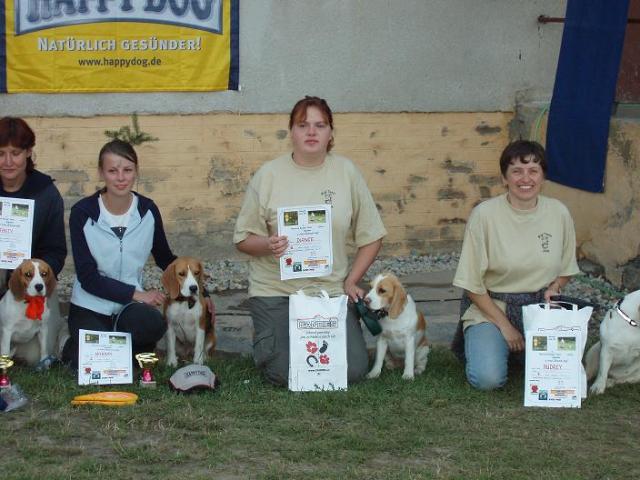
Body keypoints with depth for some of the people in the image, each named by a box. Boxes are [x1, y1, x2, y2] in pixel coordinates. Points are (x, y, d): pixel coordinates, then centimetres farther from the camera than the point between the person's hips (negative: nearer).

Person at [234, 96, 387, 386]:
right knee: (284, 373, -14)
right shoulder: (268, 175, -2)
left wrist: (351, 281, -1)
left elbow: (371, 237, 8)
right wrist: (267, 244, -20)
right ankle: (265, 340, 22)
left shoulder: (346, 172, 2)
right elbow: (243, 239, 1)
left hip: (331, 289, 2)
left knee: (353, 370, -10)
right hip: (275, 290, -2)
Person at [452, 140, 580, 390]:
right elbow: (472, 285, -8)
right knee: (488, 378, -25)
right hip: (490, 307, -3)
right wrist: (504, 326, -10)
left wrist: (553, 289, -8)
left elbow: (566, 270, 14)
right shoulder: (484, 215, -13)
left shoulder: (559, 213, -2)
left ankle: (519, 349, 14)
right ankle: (480, 344, 11)